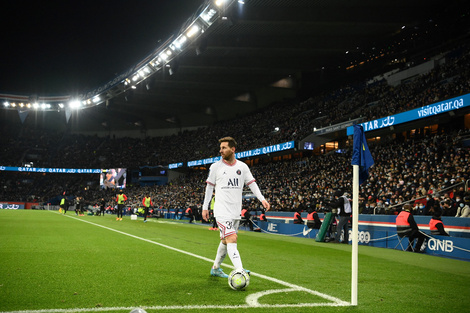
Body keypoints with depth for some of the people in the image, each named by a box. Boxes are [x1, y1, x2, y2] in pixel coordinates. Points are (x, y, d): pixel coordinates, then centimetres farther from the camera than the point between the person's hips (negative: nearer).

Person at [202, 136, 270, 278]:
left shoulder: (242, 166, 6)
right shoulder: (215, 167, 0)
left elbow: (252, 184, 7)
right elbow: (209, 187, 6)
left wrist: (262, 199, -7)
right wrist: (205, 207, 6)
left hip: (236, 211, 4)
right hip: (222, 210, -4)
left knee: (226, 241, 14)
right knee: (232, 240, -18)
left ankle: (215, 268, 31)